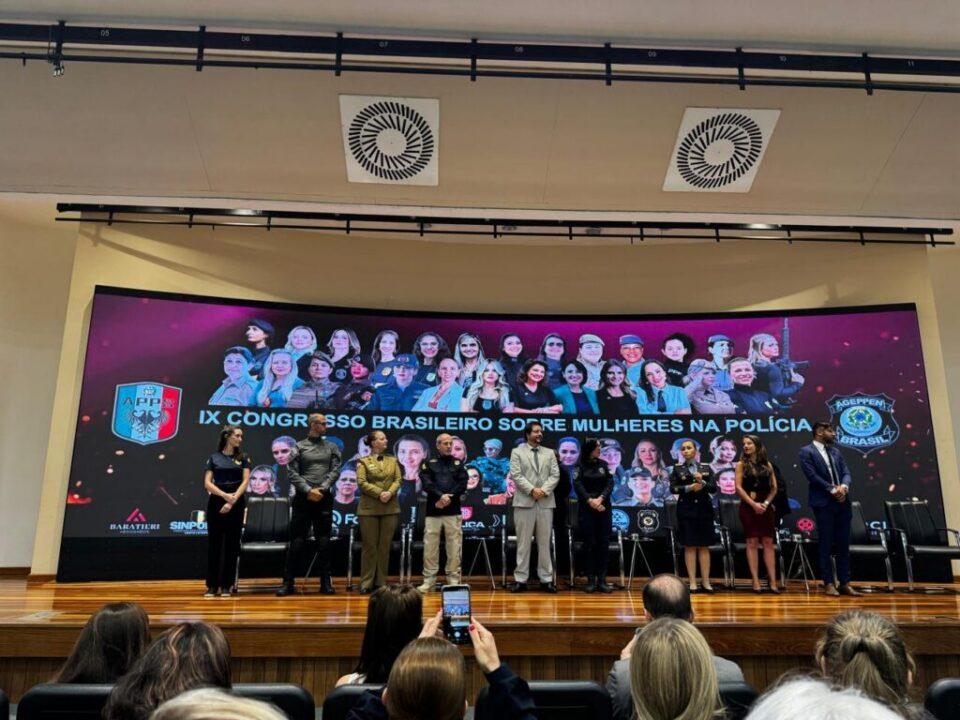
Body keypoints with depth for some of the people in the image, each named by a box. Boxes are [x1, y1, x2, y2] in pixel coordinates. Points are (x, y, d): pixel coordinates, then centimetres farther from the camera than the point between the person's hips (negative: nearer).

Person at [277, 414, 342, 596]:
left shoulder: (331, 448, 11)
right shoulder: (299, 447, 4)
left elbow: (335, 471, 2)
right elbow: (292, 472, -3)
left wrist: (322, 489, -11)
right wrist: (308, 490, -13)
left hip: (324, 498, 2)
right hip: (303, 498, -2)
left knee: (324, 541, 5)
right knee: (297, 541, 0)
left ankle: (325, 582, 11)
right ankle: (288, 582, 8)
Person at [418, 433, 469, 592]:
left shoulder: (458, 464, 13)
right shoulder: (428, 464, 10)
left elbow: (462, 485, 1)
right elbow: (426, 484, -5)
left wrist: (448, 498, -11)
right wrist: (441, 496, -18)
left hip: (453, 511, 1)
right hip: (433, 511, -1)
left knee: (454, 547, 1)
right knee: (430, 547, 0)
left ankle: (453, 579, 10)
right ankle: (428, 580, 8)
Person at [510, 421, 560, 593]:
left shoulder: (550, 453, 14)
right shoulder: (517, 452, 5)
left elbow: (555, 475, 4)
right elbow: (516, 475, -6)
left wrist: (544, 490, -11)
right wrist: (532, 490, -15)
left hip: (546, 502, 3)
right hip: (524, 502, -3)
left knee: (545, 542, 6)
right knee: (523, 542, 1)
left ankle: (546, 579, 12)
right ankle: (521, 579, 7)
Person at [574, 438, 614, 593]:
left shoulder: (603, 464, 10)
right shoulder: (580, 466, 0)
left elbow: (610, 483, 1)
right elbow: (578, 485, -8)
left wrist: (600, 498, -13)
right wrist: (590, 501, -19)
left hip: (604, 508, 3)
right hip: (586, 509, -3)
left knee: (603, 544, 2)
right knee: (589, 544, 0)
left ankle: (602, 580, 7)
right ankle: (591, 580, 6)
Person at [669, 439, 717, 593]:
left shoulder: (706, 468, 9)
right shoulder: (677, 468, 5)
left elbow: (714, 488, 1)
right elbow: (673, 488, -4)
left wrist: (702, 482, -17)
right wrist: (689, 488, -17)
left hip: (704, 508, 1)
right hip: (686, 509, -1)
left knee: (704, 546, 4)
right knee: (689, 546, -1)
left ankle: (706, 582, 9)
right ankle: (692, 582, 5)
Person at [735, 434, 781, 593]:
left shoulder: (767, 465, 9)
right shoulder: (742, 464, 3)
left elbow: (774, 487, 6)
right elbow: (738, 487, -4)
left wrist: (766, 503, -8)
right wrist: (753, 504, -12)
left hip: (766, 507, 2)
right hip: (748, 507, -2)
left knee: (768, 542, 1)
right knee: (752, 542, -2)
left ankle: (773, 581, 2)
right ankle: (756, 581, 0)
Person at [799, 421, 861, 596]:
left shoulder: (835, 452, 17)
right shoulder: (807, 452, -2)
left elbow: (846, 473, 9)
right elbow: (812, 476, -12)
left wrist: (844, 486, -11)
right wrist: (832, 490, -14)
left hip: (842, 503, 6)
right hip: (823, 503, -6)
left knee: (844, 544, 6)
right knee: (826, 545, 0)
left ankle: (844, 583, 12)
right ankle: (829, 583, 6)